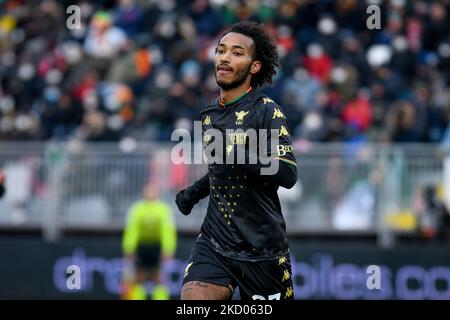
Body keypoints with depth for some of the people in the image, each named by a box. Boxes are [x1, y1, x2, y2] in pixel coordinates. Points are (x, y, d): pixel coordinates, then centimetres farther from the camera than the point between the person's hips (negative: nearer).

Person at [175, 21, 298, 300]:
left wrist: (236, 152, -28)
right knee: (192, 297, -19)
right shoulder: (209, 115, 12)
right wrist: (195, 191, 13)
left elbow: (289, 174, -21)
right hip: (215, 243, 5)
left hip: (262, 248, -4)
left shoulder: (267, 111, -9)